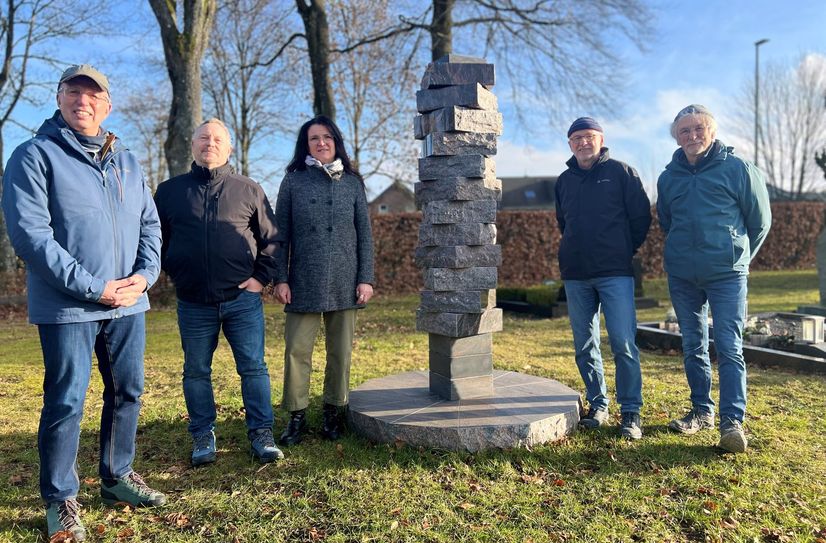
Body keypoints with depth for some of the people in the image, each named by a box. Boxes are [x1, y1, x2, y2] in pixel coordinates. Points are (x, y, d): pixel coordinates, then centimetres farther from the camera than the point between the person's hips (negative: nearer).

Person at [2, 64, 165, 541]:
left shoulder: (128, 161, 13)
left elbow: (150, 224, 13)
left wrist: (145, 274, -6)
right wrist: (94, 288, -17)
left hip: (128, 304, 5)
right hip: (68, 307, -5)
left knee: (128, 393, 13)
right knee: (66, 404, 2)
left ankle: (118, 476, 31)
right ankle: (61, 499, 20)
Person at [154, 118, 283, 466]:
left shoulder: (249, 190, 5)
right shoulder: (170, 190, 7)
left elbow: (270, 238, 7)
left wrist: (262, 277, -2)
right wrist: (175, 273, 8)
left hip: (243, 299, -1)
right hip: (193, 303, 1)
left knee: (253, 368, 2)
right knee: (196, 372, 10)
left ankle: (261, 432, 13)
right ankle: (203, 435, 24)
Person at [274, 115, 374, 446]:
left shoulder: (352, 182, 9)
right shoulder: (294, 181, 6)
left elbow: (364, 234, 8)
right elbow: (280, 234, 4)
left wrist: (366, 278, 0)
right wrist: (280, 278, -3)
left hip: (344, 283, 1)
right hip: (304, 282, -1)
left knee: (341, 351, 6)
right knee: (297, 350, -2)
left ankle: (333, 412, 20)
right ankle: (297, 416, 12)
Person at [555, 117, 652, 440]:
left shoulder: (620, 172, 2)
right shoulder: (564, 181, 14)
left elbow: (642, 216, 3)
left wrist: (627, 250, 7)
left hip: (615, 273, -4)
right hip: (575, 276, 5)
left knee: (623, 344, -7)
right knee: (584, 347, 8)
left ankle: (631, 412, 4)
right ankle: (597, 406, 21)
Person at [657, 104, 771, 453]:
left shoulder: (738, 169, -3)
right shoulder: (669, 177, 9)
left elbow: (760, 220, 5)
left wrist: (737, 256, 11)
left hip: (726, 276, -4)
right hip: (681, 276, 4)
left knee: (729, 348, -7)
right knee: (693, 347, 11)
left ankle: (732, 421, -3)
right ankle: (702, 411, 24)